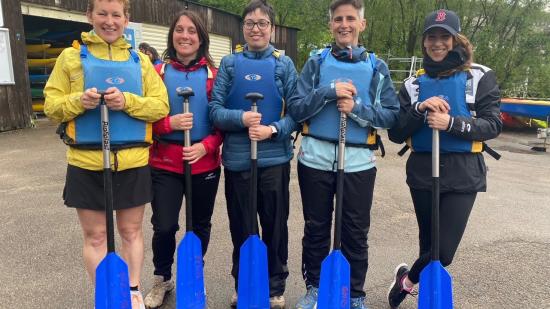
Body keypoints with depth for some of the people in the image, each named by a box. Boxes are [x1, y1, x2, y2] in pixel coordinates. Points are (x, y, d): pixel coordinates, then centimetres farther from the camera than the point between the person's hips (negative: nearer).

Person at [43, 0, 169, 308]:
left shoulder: (140, 61, 7)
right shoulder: (71, 57, 4)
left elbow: (161, 105, -1)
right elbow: (51, 104, 1)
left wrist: (128, 102, -18)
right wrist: (79, 101, -19)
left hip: (133, 161, 1)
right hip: (86, 162, 0)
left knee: (131, 231, 14)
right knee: (95, 235, 10)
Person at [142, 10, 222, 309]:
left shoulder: (214, 74, 0)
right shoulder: (159, 72, 1)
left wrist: (206, 145, -15)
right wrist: (169, 123, -18)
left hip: (205, 163, 1)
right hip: (164, 163, 0)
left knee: (200, 225, 12)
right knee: (164, 226, -2)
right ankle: (162, 279, 27)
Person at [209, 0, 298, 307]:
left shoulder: (284, 64, 3)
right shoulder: (229, 63, 4)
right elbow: (215, 110, -1)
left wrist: (273, 130, -17)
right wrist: (241, 118, -19)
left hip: (274, 158, 0)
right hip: (237, 158, 1)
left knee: (275, 226, 10)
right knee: (240, 227, 12)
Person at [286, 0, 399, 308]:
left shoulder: (377, 67, 5)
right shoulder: (317, 61, 4)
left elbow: (393, 115, 0)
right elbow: (296, 108, -4)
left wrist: (357, 108, -15)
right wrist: (329, 92, -17)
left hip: (359, 161, 0)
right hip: (316, 158, 0)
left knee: (356, 232, 9)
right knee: (316, 227, 13)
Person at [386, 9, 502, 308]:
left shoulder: (480, 77, 1)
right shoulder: (414, 83, 7)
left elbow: (492, 125, -7)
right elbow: (396, 133, 2)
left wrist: (452, 123, -22)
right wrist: (419, 110, -15)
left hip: (462, 174, -1)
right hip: (422, 172, 2)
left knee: (444, 250, -4)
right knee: (430, 243, 11)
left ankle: (408, 278, 23)